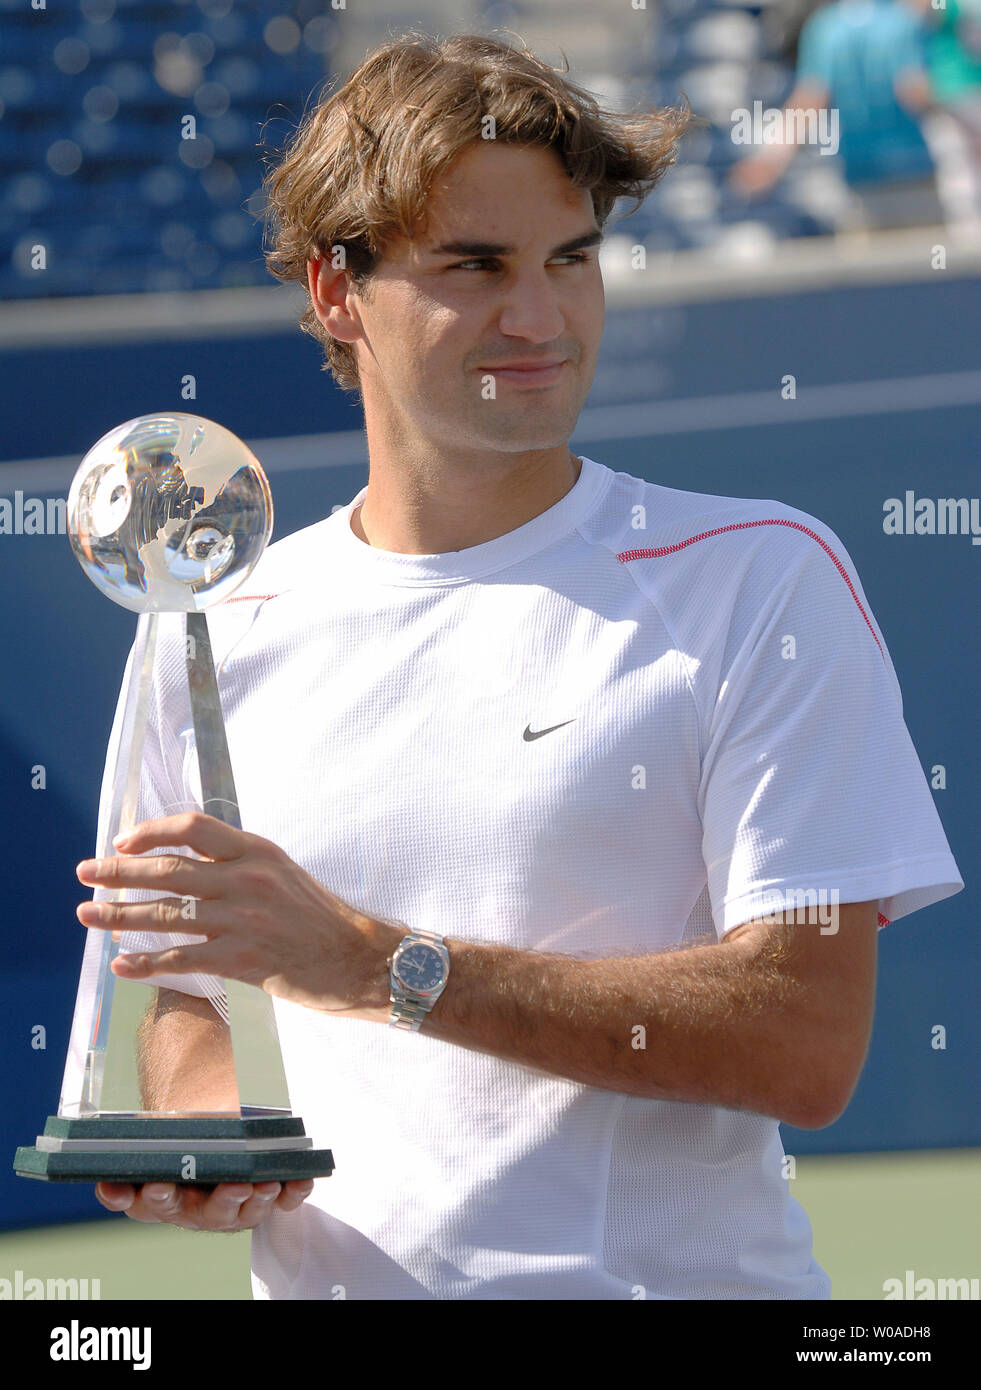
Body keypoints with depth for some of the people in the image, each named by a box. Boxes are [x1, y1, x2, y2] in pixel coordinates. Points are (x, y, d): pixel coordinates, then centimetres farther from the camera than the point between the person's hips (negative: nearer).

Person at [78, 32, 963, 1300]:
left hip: (679, 1277, -3)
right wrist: (211, 1146, -4)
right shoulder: (218, 629, 10)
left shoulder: (762, 582, -1)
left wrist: (376, 963, -14)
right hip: (323, 1278, 3)